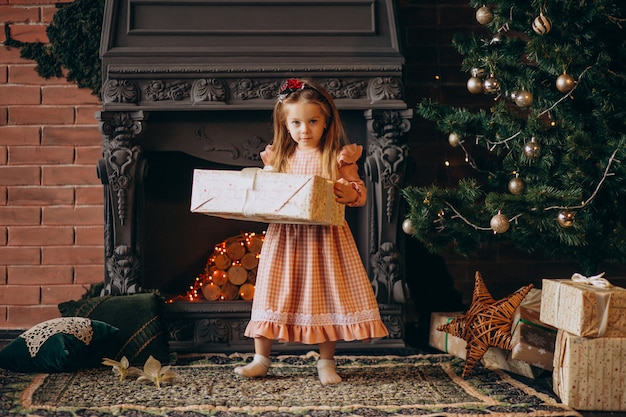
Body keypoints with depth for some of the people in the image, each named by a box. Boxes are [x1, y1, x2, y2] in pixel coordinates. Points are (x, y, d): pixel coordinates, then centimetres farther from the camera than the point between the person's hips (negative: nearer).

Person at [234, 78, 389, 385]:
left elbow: (359, 193, -3)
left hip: (324, 237, -2)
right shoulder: (279, 157, 7)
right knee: (272, 292, 3)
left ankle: (326, 362, 15)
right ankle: (261, 359, 13)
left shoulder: (339, 157, -3)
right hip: (285, 237, 2)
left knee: (324, 296, 2)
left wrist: (350, 193, -23)